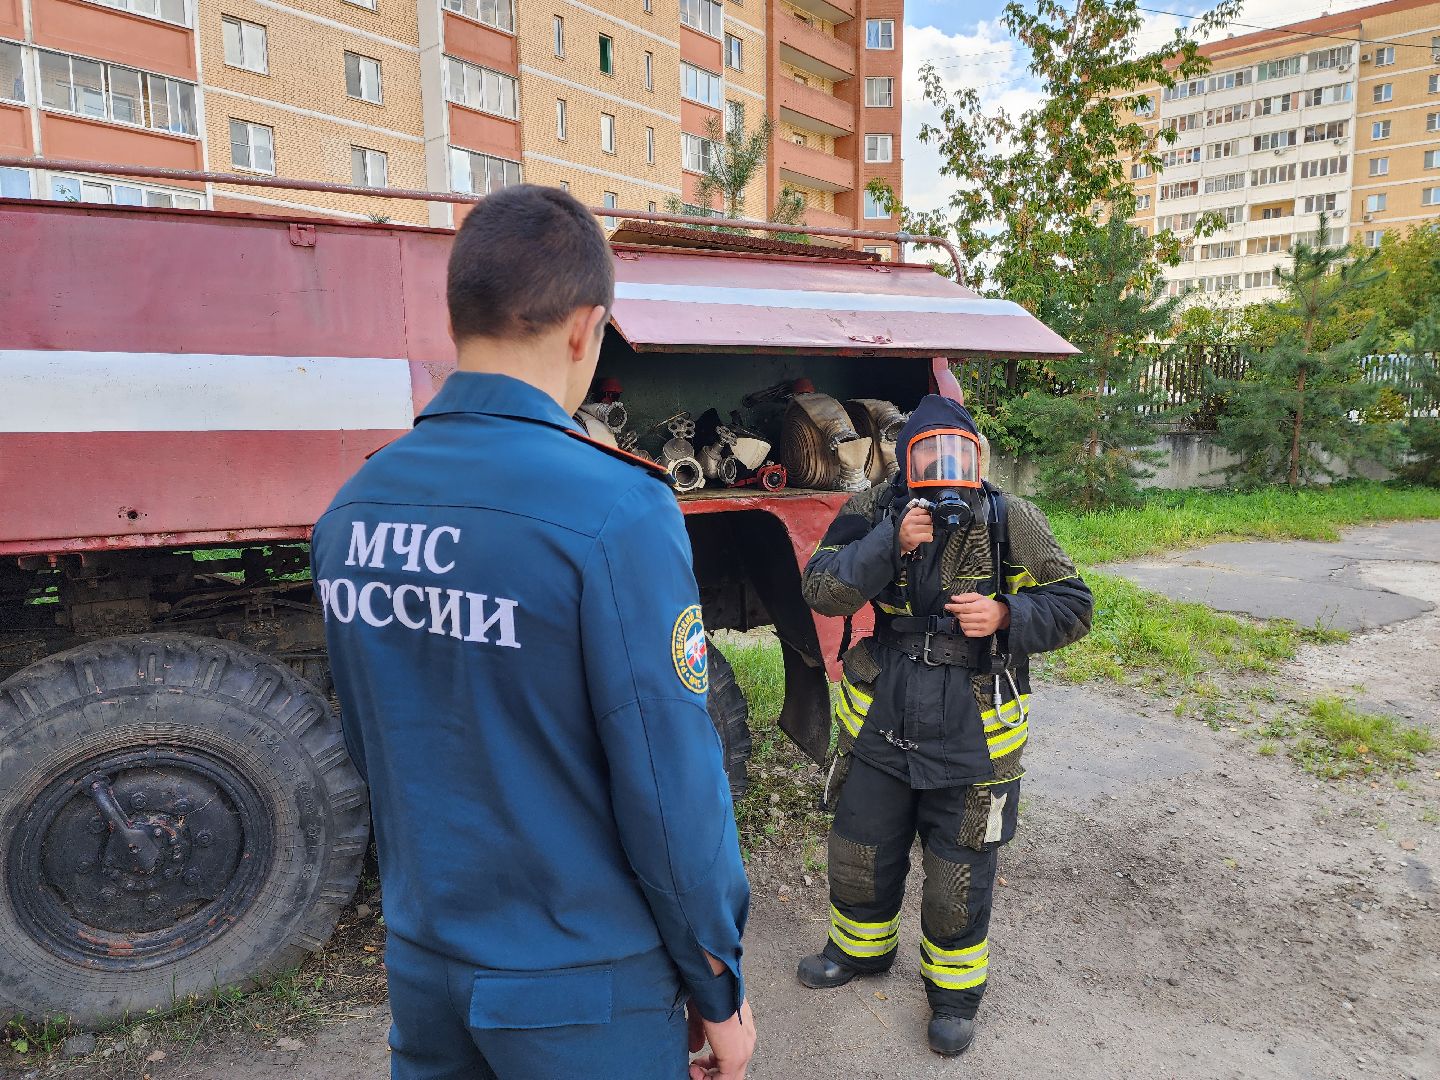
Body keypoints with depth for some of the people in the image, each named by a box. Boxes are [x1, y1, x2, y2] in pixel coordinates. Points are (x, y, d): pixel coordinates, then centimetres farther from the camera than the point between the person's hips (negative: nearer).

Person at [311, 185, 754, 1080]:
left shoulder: (352, 509, -6)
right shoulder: (615, 513, -26)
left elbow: (375, 748, 5)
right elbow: (671, 789, -21)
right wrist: (719, 989, -5)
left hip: (421, 962, 6)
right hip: (578, 991, -5)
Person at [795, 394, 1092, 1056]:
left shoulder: (1011, 522, -8)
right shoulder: (871, 514, -5)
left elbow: (1072, 608, -3)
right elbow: (821, 591, -15)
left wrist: (1005, 614, -22)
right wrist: (890, 544, -28)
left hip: (971, 741, -2)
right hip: (879, 728, 2)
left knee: (959, 876, 12)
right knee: (860, 854, 20)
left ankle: (954, 989, 38)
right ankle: (860, 948, 48)